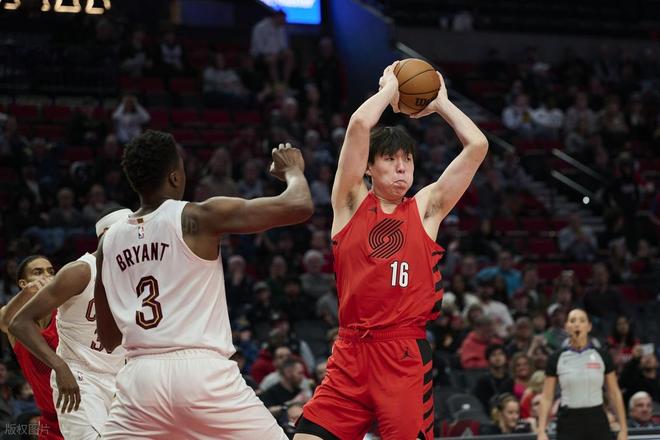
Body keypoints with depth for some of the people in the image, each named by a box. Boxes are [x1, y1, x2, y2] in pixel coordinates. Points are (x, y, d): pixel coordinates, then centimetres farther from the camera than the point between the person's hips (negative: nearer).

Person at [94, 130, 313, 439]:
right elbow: (300, 206, -4)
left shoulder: (109, 242, 13)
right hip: (203, 374, -4)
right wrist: (293, 170, 17)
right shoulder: (199, 218, -2)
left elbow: (108, 338, 21)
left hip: (141, 378, 4)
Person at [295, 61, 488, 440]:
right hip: (350, 353, 0)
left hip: (407, 355, 0)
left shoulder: (426, 207, 11)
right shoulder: (351, 203, 8)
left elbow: (478, 145, 5)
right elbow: (359, 125, -5)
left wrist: (440, 103, 16)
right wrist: (390, 88, 9)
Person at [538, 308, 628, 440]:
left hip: (597, 421, 1)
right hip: (569, 423, -1)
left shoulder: (602, 356, 2)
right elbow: (546, 398, 2)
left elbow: (615, 393, 6)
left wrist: (623, 429, 2)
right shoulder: (557, 359, 0)